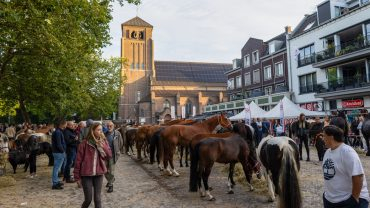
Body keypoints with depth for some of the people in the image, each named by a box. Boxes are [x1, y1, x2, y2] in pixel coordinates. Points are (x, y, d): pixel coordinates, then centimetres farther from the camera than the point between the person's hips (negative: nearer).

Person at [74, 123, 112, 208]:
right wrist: (77, 177, -5)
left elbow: (109, 156, -3)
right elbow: (78, 160, -7)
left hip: (99, 174, 3)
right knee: (88, 199, 5)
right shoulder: (85, 143, -11)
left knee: (97, 198, 10)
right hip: (86, 174, -3)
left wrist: (103, 146, -17)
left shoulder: (103, 141, 1)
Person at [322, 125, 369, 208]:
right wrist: (327, 191, 15)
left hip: (349, 200, -7)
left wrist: (354, 198, -18)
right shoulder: (328, 151, 4)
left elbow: (357, 176, -24)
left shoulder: (347, 151, -21)